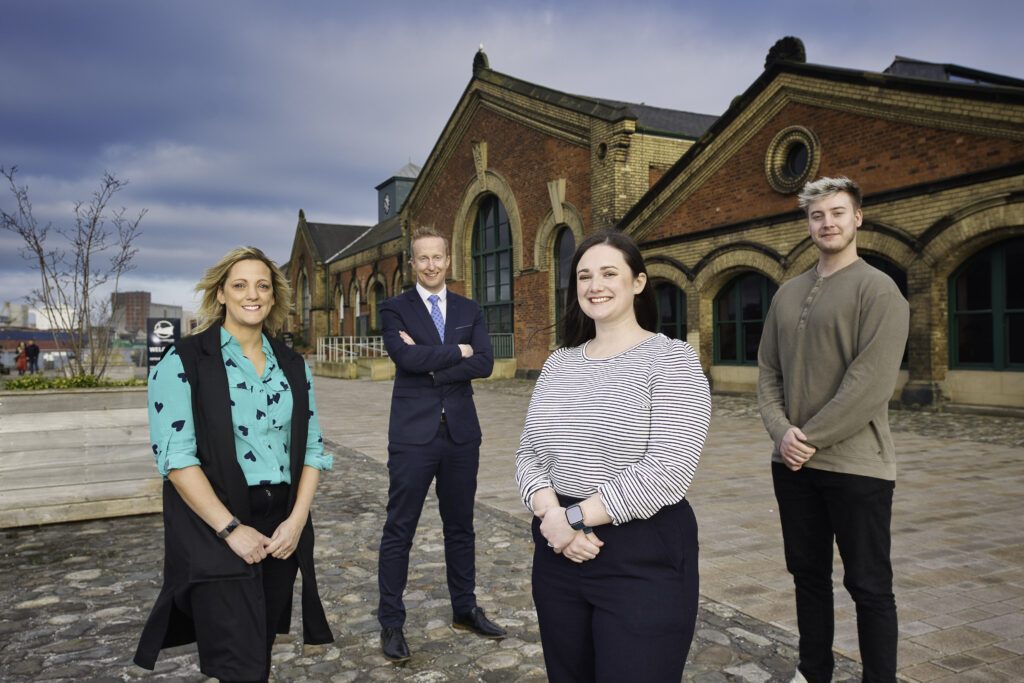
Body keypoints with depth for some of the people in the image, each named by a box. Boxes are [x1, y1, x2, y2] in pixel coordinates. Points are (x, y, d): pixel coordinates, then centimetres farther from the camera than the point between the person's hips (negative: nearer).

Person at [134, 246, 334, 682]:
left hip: (281, 530, 5)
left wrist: (297, 519, -5)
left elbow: (312, 448, 9)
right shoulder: (184, 361, -4)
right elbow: (175, 455, -12)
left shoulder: (292, 366, 10)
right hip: (216, 530, -5)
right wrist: (231, 529, -16)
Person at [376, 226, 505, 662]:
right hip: (413, 433, -3)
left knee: (460, 525, 15)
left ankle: (464, 609, 31)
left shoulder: (470, 310, 10)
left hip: (461, 432, 4)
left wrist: (433, 368, -13)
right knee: (399, 529, 3)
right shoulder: (395, 309, 0)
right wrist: (458, 352, -10)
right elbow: (404, 355, -19)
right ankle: (391, 622, 16)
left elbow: (485, 363, -5)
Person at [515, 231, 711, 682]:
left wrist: (573, 516, -15)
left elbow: (668, 472, -18)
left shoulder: (671, 359, -8)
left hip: (643, 559, -5)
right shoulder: (558, 363, 9)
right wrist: (550, 514, -13)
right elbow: (528, 454, 7)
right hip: (558, 552, 5)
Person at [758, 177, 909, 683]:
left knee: (869, 587, 4)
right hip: (793, 464, 6)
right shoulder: (788, 293, 11)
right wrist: (781, 432, -6)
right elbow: (768, 371, 10)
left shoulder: (877, 290, -8)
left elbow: (871, 384, -17)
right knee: (808, 574, 17)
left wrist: (811, 438, -15)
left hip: (855, 465, -6)